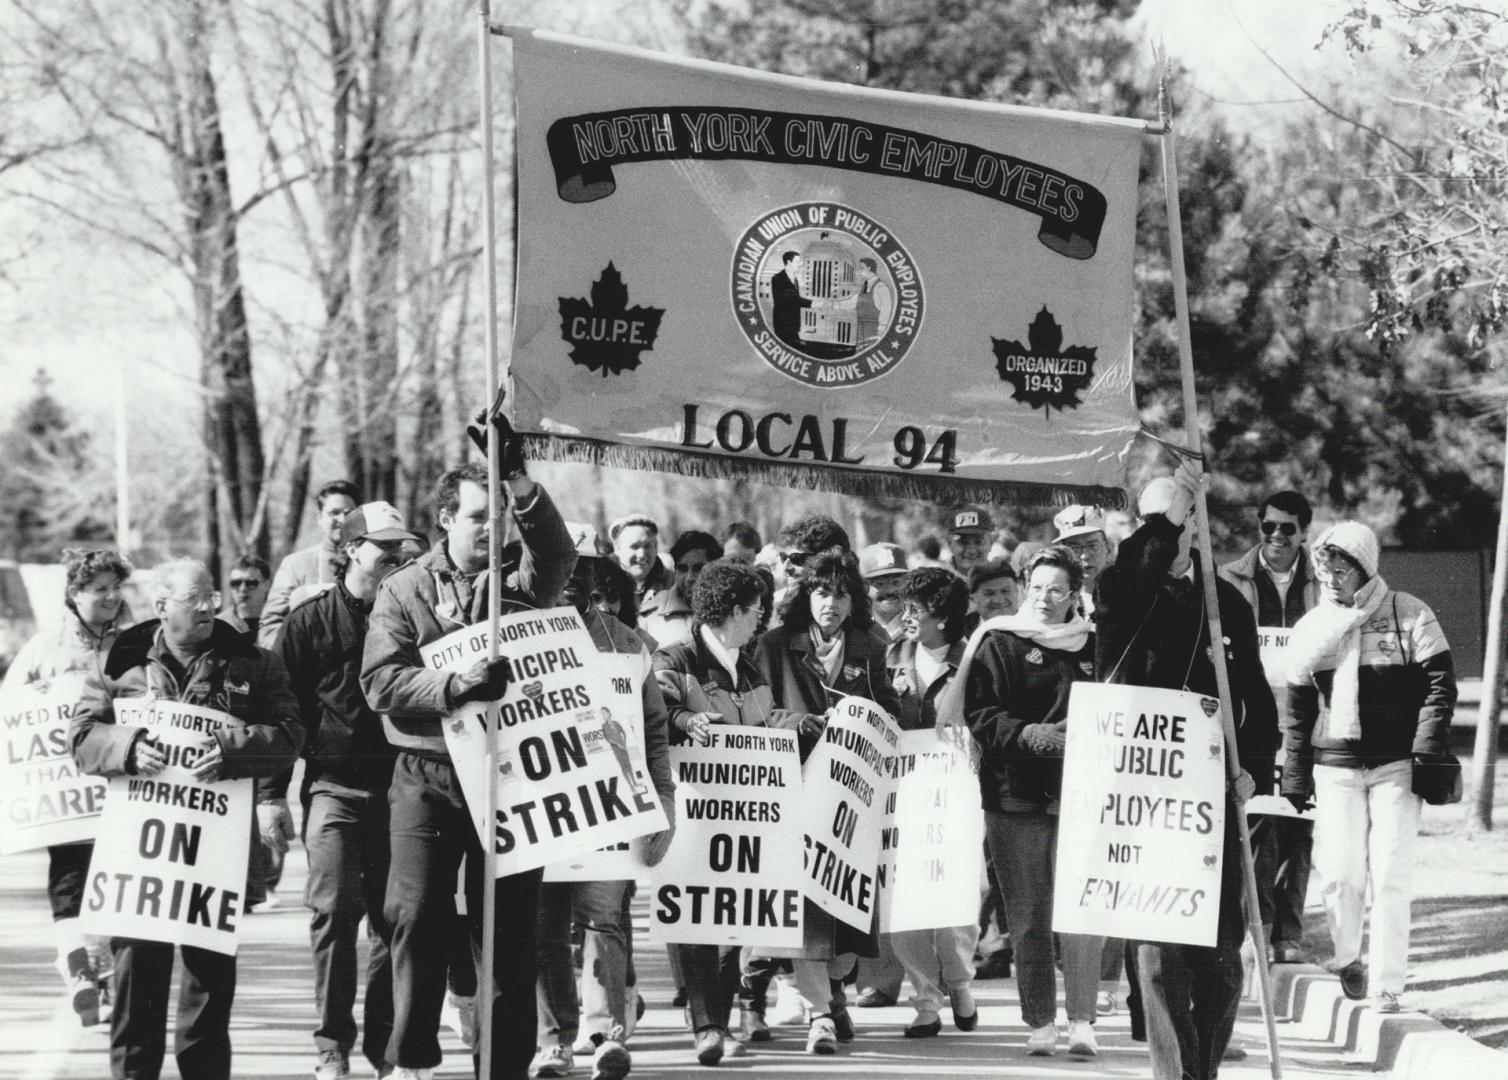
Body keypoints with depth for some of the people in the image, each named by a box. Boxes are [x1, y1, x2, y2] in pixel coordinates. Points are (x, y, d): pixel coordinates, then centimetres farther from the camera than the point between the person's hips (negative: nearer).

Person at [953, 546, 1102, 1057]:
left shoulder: (1094, 647, 11)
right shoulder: (999, 644, 5)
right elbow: (978, 715, -2)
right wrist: (1031, 735, -16)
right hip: (1016, 794, 0)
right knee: (1027, 914, 3)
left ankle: (1081, 1020, -8)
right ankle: (1040, 1023, 11)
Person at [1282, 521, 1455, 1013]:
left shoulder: (1410, 616, -1)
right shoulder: (1310, 628, 8)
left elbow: (1439, 685, -1)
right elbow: (1298, 709, 13)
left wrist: (1428, 751, -11)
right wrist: (1295, 779, 11)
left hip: (1395, 765, -2)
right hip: (1335, 766, 2)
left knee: (1391, 877, -6)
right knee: (1341, 874, -4)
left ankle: (1386, 987, -2)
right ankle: (1347, 961, 21)